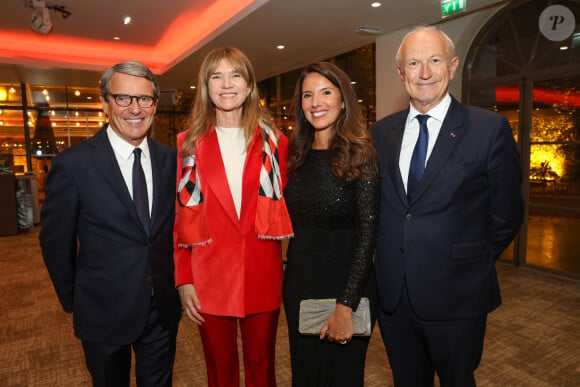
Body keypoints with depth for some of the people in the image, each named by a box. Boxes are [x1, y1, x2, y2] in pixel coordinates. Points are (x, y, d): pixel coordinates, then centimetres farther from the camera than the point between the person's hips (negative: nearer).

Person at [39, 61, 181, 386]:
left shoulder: (170, 159, -3)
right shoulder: (73, 164, -13)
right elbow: (56, 243, -5)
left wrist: (174, 282, 5)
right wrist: (73, 300, 3)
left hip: (164, 309, 3)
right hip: (104, 313, -2)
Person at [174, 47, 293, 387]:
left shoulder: (273, 141, 4)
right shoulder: (189, 143, 2)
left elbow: (286, 207, 6)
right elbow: (180, 216, 2)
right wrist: (183, 280, -2)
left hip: (263, 276, 1)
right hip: (209, 278, 0)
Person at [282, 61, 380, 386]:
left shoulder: (360, 155, -13)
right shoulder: (299, 155, 4)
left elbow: (367, 235, -16)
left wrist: (346, 307, -19)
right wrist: (291, 268, 2)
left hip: (346, 282, -5)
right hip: (299, 282, 5)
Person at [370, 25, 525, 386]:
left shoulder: (490, 129, -8)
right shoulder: (381, 132, 3)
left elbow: (507, 212, -2)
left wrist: (473, 262, 4)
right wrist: (390, 257, 4)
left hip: (456, 296, -3)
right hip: (393, 296, 4)